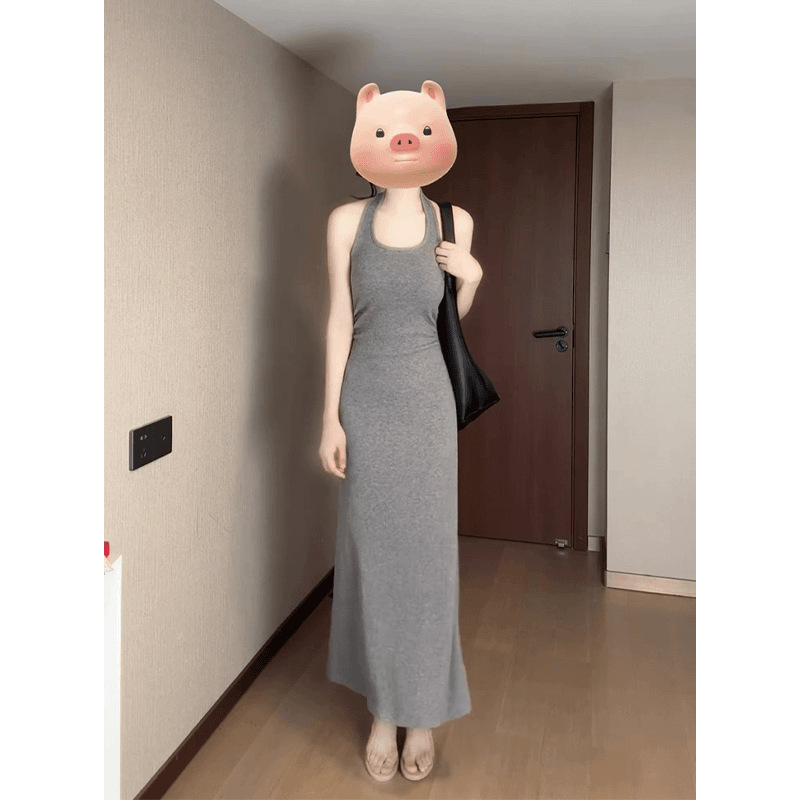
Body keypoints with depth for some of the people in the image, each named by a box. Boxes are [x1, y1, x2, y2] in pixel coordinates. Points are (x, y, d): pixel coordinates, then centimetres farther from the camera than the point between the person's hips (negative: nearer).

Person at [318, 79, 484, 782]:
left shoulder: (454, 223, 4)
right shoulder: (347, 221, 0)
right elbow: (340, 321, 0)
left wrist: (471, 277, -7)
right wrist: (331, 416, -4)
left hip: (427, 401, 1)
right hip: (366, 401, 0)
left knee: (428, 550, 4)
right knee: (372, 549, 4)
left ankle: (424, 713, 21)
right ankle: (384, 712, 21)